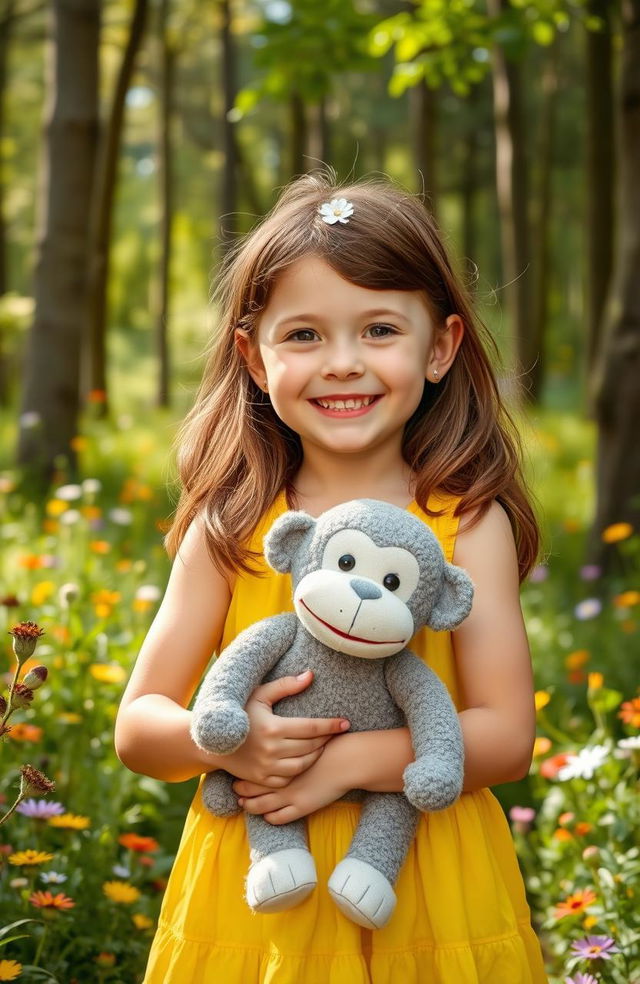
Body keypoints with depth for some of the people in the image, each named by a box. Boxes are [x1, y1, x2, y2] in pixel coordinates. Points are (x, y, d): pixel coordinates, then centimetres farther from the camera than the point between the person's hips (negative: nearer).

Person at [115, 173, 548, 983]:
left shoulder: (467, 523, -6)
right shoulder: (230, 528, -4)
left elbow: (506, 735, -10)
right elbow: (137, 726, -1)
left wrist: (349, 757, -21)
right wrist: (222, 740, -20)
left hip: (430, 898, -1)